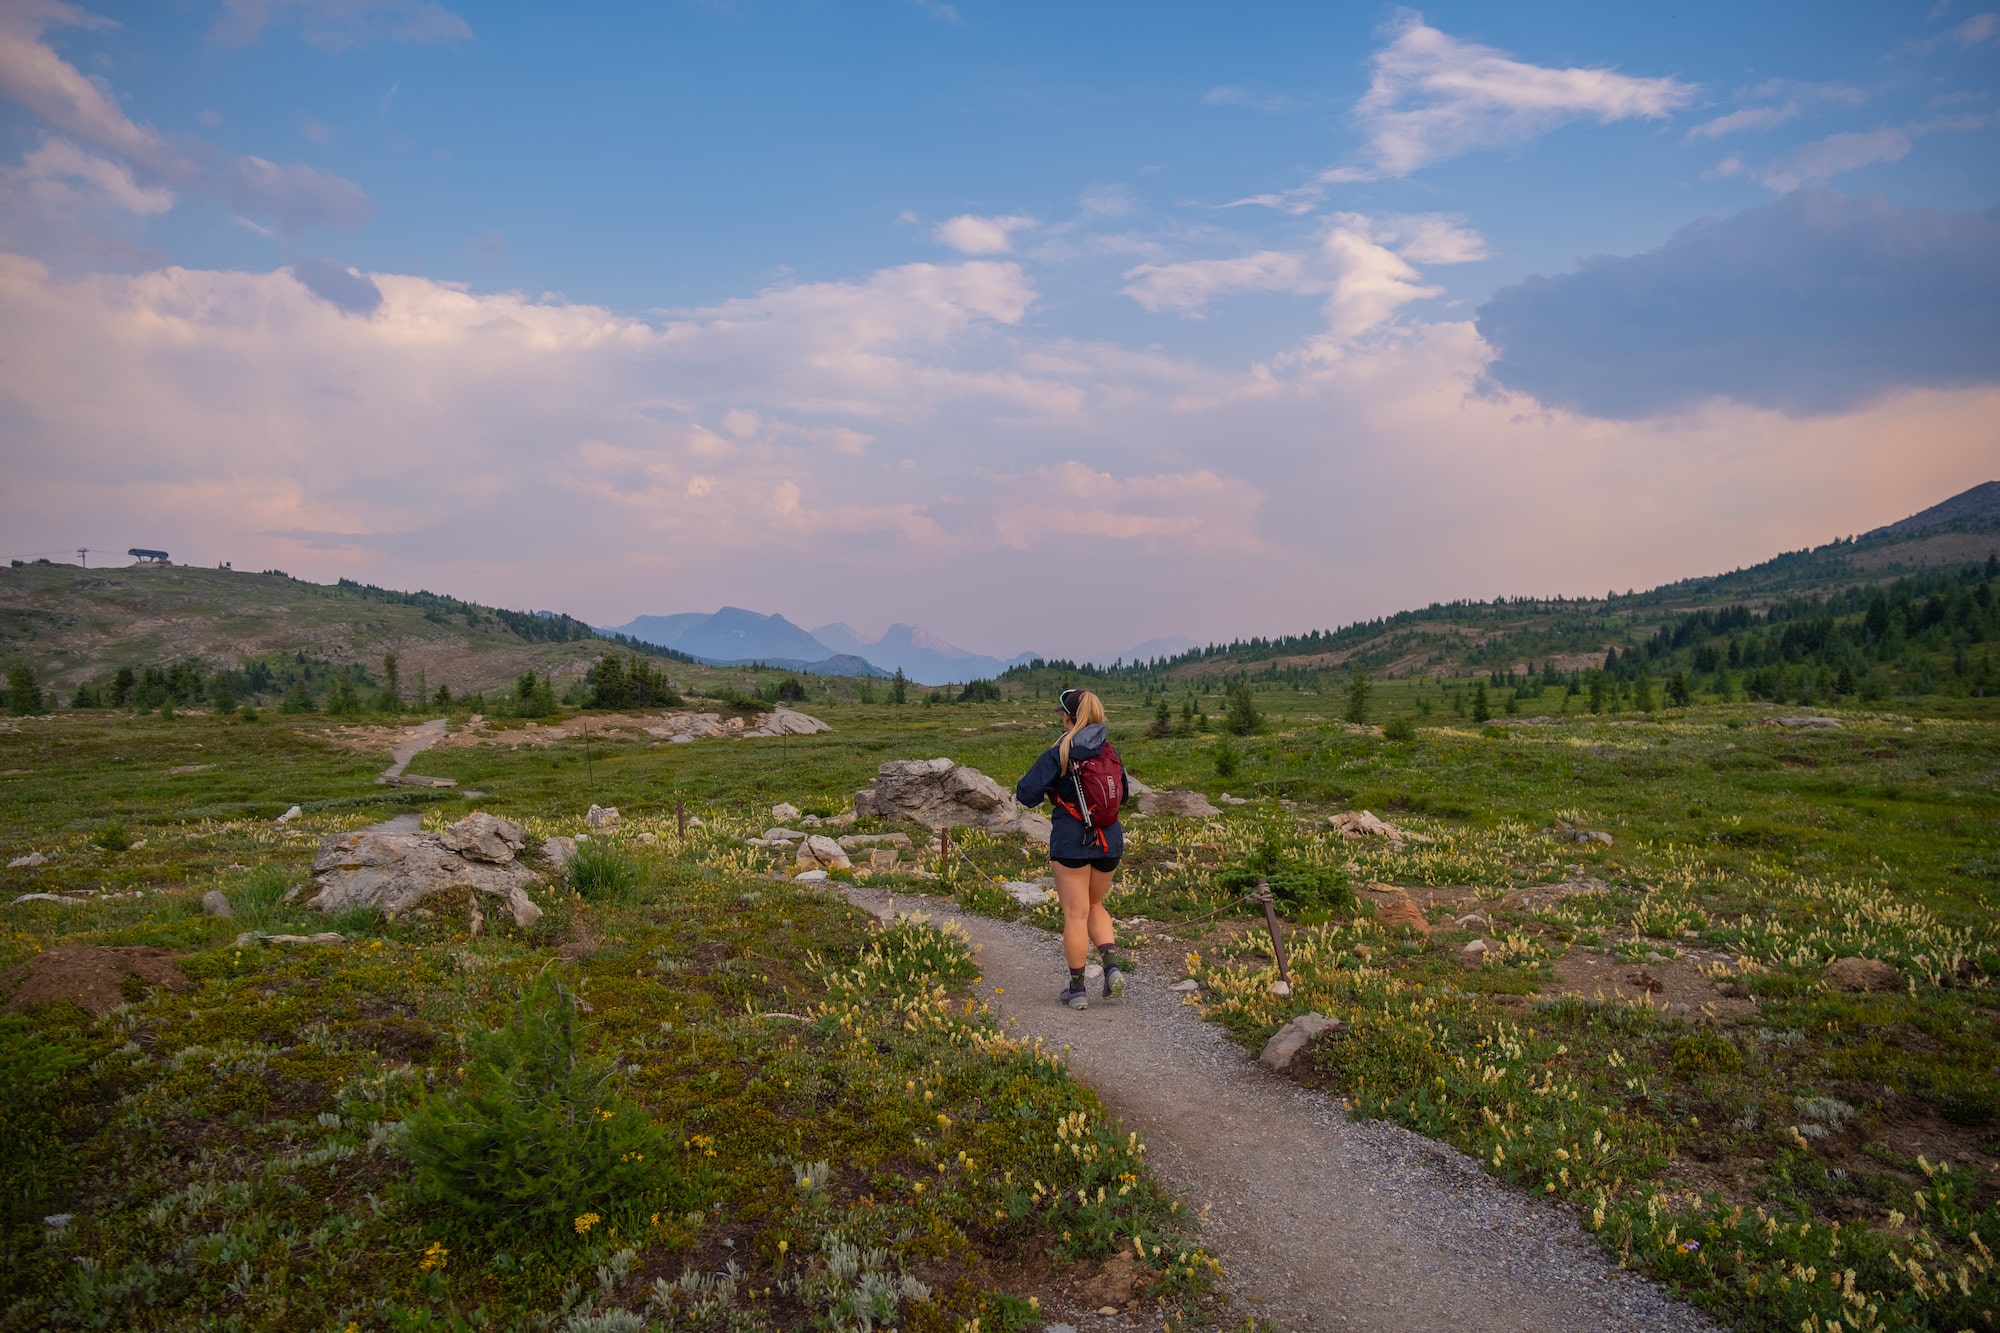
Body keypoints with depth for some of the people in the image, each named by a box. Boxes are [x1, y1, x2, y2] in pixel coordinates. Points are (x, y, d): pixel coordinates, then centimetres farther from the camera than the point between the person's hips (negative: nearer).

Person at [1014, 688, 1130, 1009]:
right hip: (1110, 841, 5)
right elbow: (1125, 793, 16)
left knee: (1076, 914, 5)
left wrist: (1048, 791, 5)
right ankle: (1112, 966, 5)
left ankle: (1077, 989, 12)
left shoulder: (1058, 755, -12)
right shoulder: (1110, 751, 3)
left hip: (1072, 842, -5)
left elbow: (1026, 793, -16)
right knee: (1094, 905, 23)